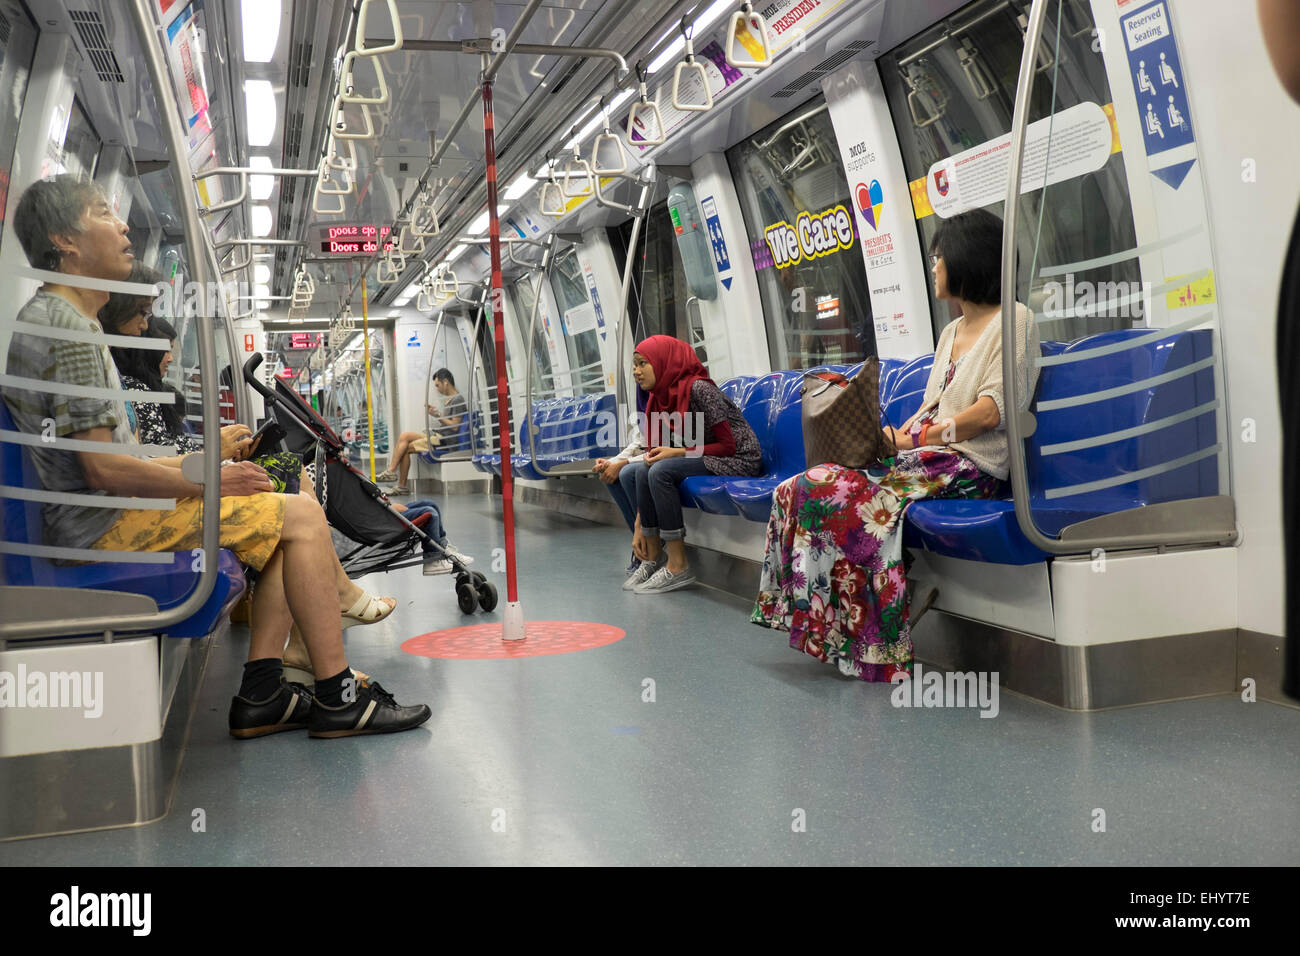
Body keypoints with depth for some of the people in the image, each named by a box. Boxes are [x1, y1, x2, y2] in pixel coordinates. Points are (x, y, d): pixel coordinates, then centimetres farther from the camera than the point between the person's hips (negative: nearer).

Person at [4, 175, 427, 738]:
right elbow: (104, 469, -22)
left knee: (293, 519, 9)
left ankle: (260, 696, 1)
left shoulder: (47, 320, 21)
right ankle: (338, 697, -8)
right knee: (301, 516, -12)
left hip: (102, 519, 11)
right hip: (105, 527, -11)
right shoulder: (67, 328, -15)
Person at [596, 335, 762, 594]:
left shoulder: (698, 388, -18)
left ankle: (678, 567, -23)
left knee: (659, 470, -28)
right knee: (630, 473, -7)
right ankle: (653, 556, -5)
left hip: (739, 461, -8)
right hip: (700, 461, 8)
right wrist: (639, 525, -3)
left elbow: (728, 445, -18)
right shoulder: (658, 399, 5)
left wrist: (678, 453, -25)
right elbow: (656, 453, 2)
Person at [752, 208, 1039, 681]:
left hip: (969, 465, -8)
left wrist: (913, 440, -17)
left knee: (836, 492, -28)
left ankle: (876, 647, -19)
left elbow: (991, 411, -11)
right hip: (925, 456, 8)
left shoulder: (1012, 320, 0)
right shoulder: (950, 332, 27)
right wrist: (893, 438, 0)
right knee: (799, 489, -13)